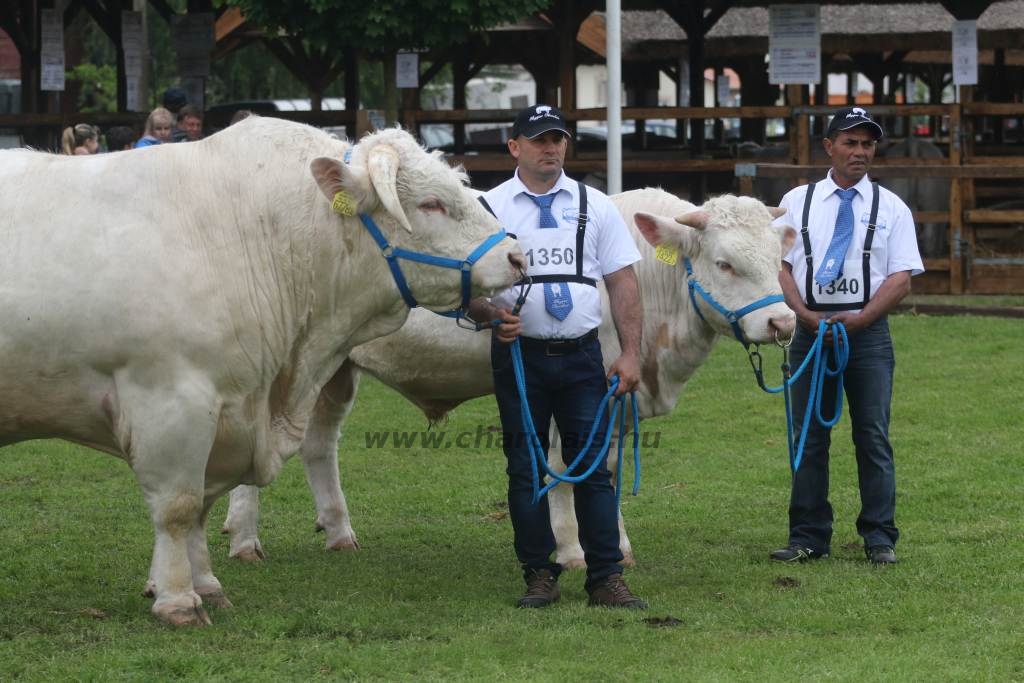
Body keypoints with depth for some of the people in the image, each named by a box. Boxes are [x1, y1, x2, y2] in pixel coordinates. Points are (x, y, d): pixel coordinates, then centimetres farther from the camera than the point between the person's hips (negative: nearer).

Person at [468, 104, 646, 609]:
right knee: (525, 469, 3)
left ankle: (606, 580, 1)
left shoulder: (594, 207, 9)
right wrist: (491, 313, -20)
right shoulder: (490, 208, 4)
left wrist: (630, 354, -2)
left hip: (582, 355, 1)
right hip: (519, 354, -1)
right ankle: (539, 576, 10)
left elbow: (623, 282, 7)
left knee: (593, 466, -1)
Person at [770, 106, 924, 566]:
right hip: (810, 332, 1)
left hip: (869, 333, -1)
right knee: (808, 438, 3)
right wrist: (804, 314, -12)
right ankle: (808, 538, 8)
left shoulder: (891, 208, 6)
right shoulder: (797, 202, 9)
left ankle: (880, 539, 4)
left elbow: (902, 277, 0)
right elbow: (780, 263, 4)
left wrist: (860, 319, -13)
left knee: (873, 437, -1)